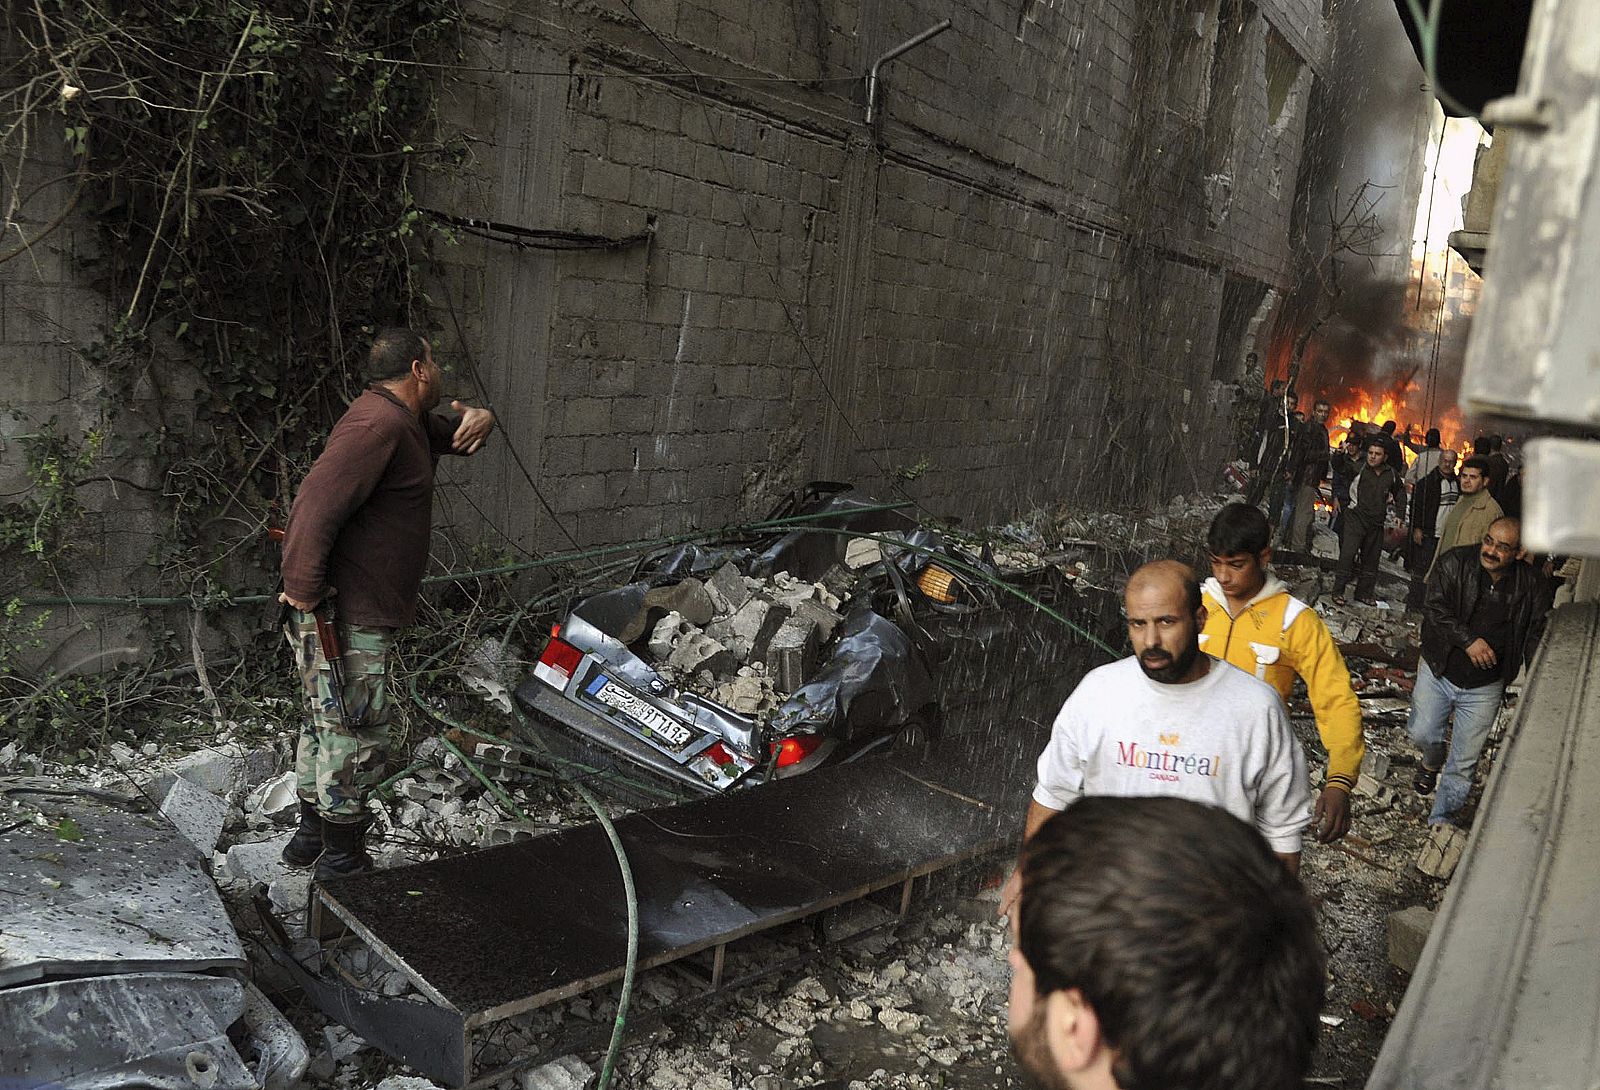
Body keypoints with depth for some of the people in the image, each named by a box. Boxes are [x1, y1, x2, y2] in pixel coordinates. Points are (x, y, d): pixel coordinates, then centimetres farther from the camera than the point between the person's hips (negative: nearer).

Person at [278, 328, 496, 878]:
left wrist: (478, 419, 4)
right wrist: (303, 592, -26)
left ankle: (311, 837, 35)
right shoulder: (379, 424, -20)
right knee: (356, 738, -2)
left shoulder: (407, 421, 13)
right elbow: (316, 504, -29)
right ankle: (341, 861, 9)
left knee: (327, 726, 21)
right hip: (346, 618, -11)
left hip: (356, 612, 11)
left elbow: (449, 435, 30)